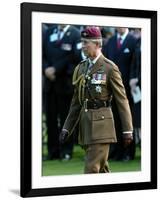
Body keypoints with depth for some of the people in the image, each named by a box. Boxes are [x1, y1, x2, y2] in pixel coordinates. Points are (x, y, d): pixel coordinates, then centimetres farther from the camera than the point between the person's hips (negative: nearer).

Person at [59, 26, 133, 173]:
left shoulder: (110, 68, -7)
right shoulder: (81, 68, 12)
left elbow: (122, 100, -7)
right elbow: (76, 101, 16)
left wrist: (127, 130, -9)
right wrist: (67, 128, 11)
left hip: (101, 123, -7)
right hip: (85, 122, 7)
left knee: (92, 168, -10)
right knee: (101, 167, 15)